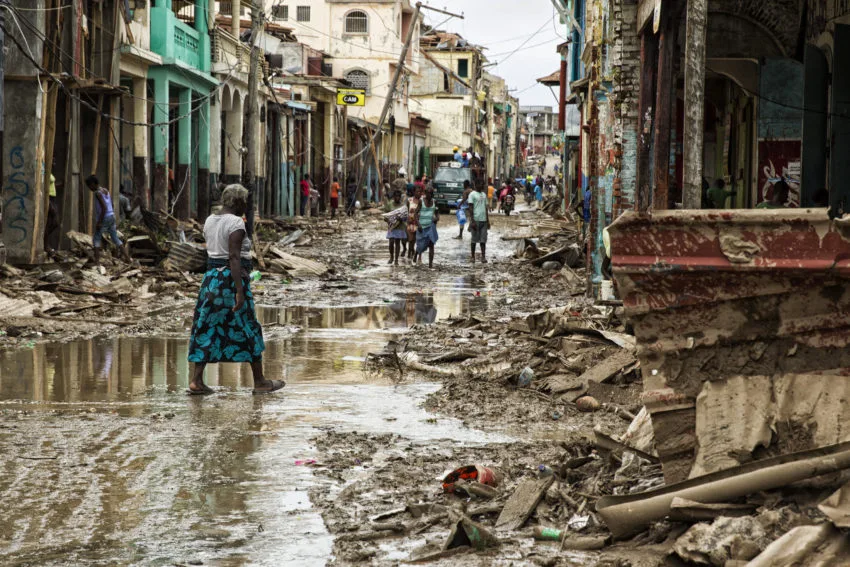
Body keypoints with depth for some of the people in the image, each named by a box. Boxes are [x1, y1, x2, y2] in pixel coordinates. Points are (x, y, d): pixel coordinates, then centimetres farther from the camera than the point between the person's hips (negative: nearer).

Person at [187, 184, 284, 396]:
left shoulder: (210, 221, 9)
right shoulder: (236, 223, -16)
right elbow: (234, 257, -23)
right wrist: (240, 291, -25)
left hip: (211, 278, 8)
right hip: (232, 280, -8)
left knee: (207, 329, 7)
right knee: (248, 329, 4)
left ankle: (197, 381, -1)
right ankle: (260, 382, 12)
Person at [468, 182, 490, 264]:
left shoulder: (484, 195, 17)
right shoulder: (472, 194, -2)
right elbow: (471, 207, -7)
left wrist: (488, 220, 13)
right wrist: (472, 221, -14)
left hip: (483, 220, 5)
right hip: (476, 220, -5)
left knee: (483, 240, 1)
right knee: (474, 239, 1)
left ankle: (483, 257, -1)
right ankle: (473, 257, 8)